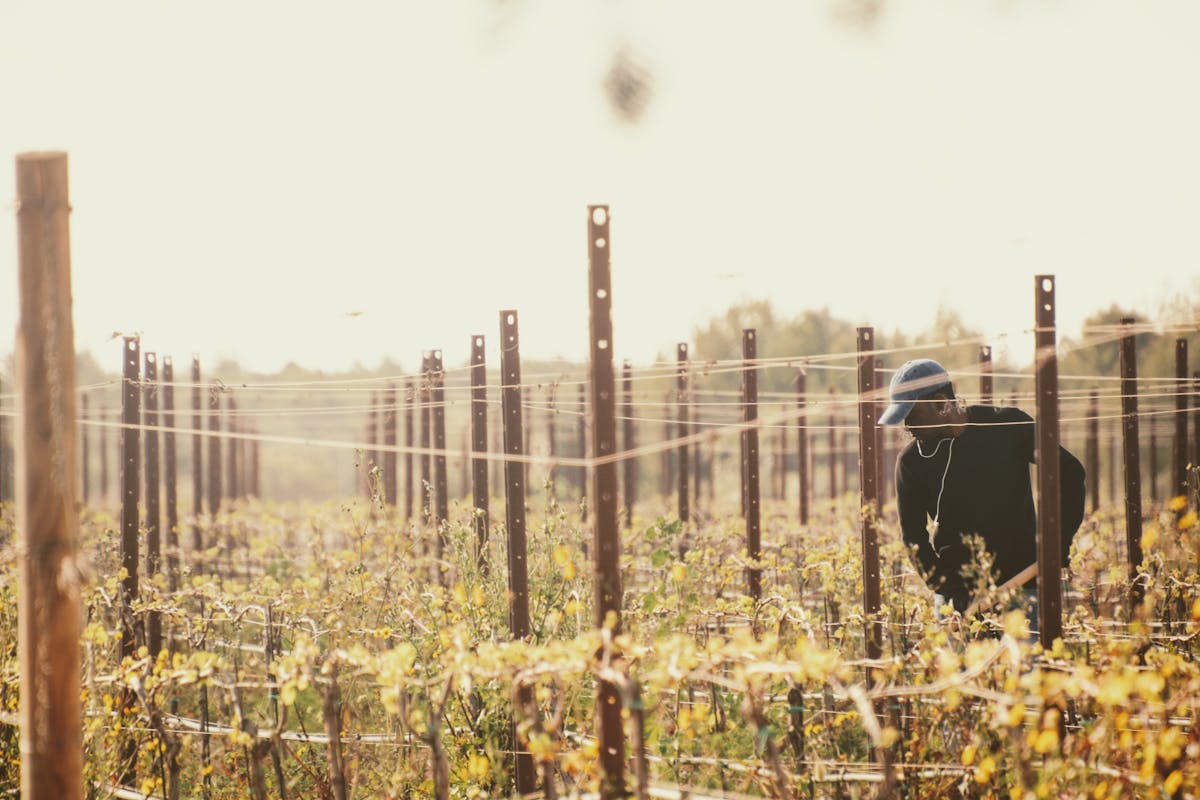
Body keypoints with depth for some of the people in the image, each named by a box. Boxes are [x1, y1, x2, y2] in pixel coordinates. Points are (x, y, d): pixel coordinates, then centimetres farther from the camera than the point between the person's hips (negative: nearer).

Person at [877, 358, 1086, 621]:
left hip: (1022, 586, -1)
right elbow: (913, 536, 2)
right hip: (957, 596, 1)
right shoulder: (912, 461, 1)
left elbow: (1070, 472, 4)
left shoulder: (1008, 425, -3)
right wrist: (951, 593, -12)